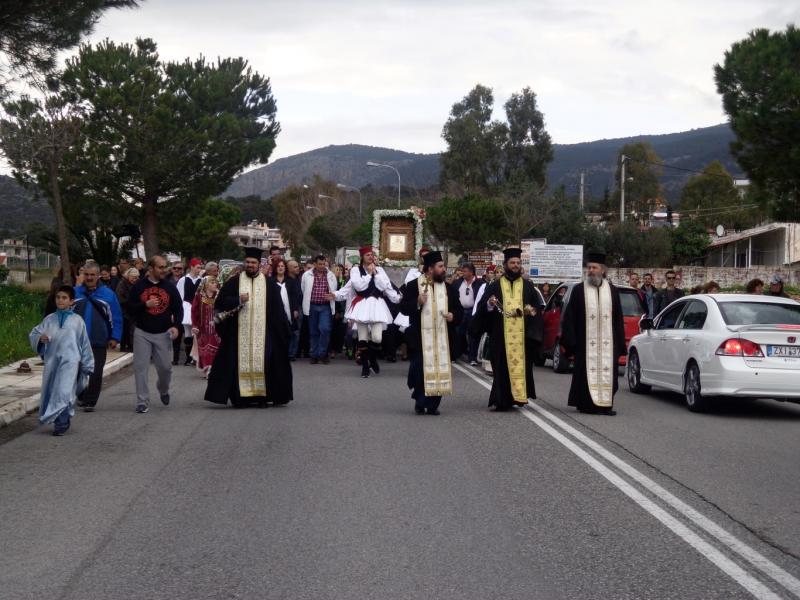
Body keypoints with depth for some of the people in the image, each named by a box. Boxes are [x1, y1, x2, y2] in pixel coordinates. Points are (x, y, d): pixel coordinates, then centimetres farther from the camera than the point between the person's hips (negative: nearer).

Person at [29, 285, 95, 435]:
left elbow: (85, 343, 8)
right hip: (51, 360, 4)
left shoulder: (77, 320, 4)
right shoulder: (49, 319, 10)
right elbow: (33, 334, 9)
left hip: (70, 361, -3)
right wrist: (40, 338, -15)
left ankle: (61, 422, -13)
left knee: (64, 391, -17)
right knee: (50, 392, 6)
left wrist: (87, 366, 10)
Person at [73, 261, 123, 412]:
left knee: (95, 373, -1)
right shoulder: (75, 293, 5)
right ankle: (81, 396, 30)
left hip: (99, 342, -2)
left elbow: (116, 318, 4)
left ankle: (90, 402, 8)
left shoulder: (108, 294, 2)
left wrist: (115, 338, -2)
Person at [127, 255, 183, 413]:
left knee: (165, 367, 3)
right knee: (140, 367, -5)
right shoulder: (139, 286, 0)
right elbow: (130, 307, 0)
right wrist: (146, 304, -16)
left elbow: (178, 308, 7)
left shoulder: (170, 286, 3)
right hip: (142, 333, -1)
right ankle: (142, 402, 2)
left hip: (163, 333, 1)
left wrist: (176, 326, -9)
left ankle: (163, 390, 35)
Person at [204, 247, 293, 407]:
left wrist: (284, 327, 0)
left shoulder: (270, 284, 7)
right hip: (239, 332, 0)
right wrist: (238, 300, -15)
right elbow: (220, 302, 0)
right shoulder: (234, 282, 6)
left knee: (263, 362, -1)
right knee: (240, 363, 0)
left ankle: (262, 395, 8)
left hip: (262, 333, 0)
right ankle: (240, 397, 5)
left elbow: (278, 310, 7)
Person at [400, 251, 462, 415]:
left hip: (442, 338, 3)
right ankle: (420, 403, 13)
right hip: (420, 337, -3)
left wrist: (454, 316, -6)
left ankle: (433, 404, 11)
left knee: (439, 369, 1)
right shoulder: (413, 286, 0)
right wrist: (418, 303, -20)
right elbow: (403, 307, -3)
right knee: (420, 370, -3)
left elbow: (459, 309, 15)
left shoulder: (449, 289, 11)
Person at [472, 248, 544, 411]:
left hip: (523, 335, 1)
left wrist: (533, 310, -7)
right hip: (502, 336, -1)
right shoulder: (495, 286, 8)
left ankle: (519, 394, 8)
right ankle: (502, 400, 2)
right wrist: (489, 305, -17)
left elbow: (540, 306, 14)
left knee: (522, 365, -1)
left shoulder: (528, 286, 13)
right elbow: (482, 308, 4)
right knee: (503, 367, -2)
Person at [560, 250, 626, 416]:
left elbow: (618, 319, 12)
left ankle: (606, 403, 5)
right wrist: (570, 340, -5)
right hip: (586, 342, -2)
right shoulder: (579, 290, 4)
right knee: (587, 372, -2)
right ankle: (587, 404, 5)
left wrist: (620, 343, 6)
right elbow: (569, 317, 2)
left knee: (607, 372, 0)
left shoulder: (612, 290, 10)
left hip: (608, 343, 2)